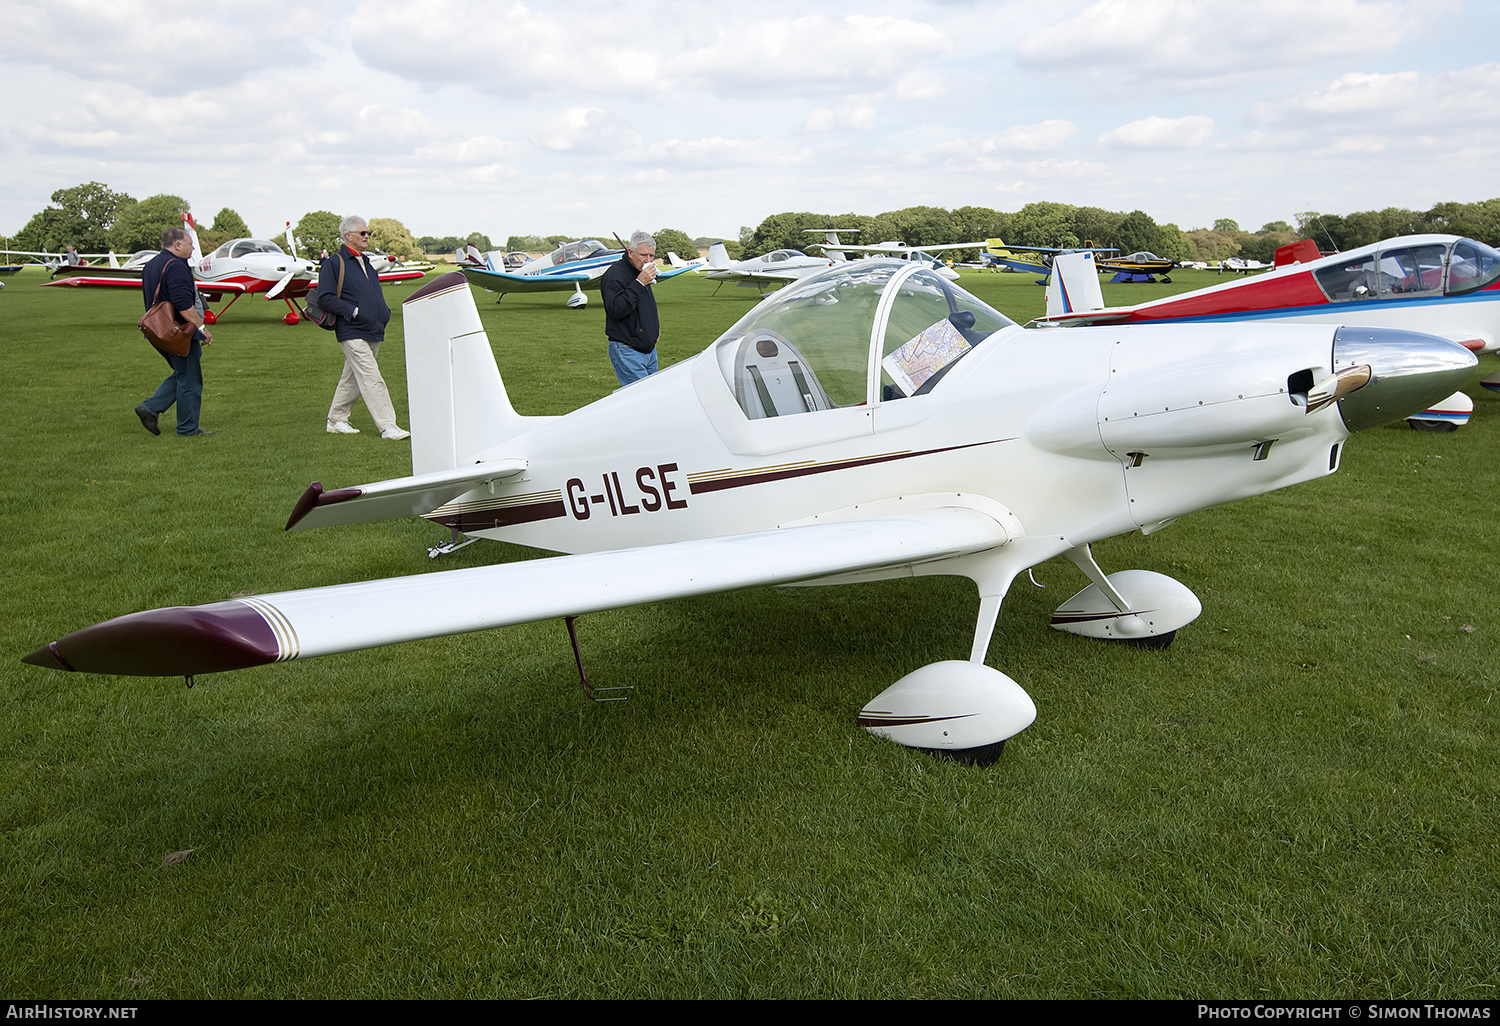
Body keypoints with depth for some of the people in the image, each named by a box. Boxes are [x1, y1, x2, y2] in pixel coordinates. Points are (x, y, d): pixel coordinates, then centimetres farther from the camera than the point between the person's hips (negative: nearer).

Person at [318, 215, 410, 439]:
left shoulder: (365, 262, 19)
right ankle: (387, 427, -13)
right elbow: (324, 297, -11)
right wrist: (354, 311, -18)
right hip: (352, 332, -8)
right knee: (372, 380, -12)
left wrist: (384, 312, 11)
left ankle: (336, 421, 25)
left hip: (373, 332, 8)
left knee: (352, 379, 14)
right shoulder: (334, 263, -5)